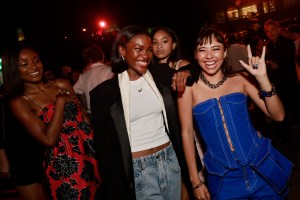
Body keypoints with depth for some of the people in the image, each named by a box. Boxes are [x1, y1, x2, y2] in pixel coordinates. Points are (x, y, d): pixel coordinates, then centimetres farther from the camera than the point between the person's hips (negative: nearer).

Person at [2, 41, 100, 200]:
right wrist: (60, 100, -14)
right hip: (63, 167, -4)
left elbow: (83, 116, 8)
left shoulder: (62, 84, 5)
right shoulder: (19, 102, -8)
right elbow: (49, 139, -17)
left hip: (90, 158, 5)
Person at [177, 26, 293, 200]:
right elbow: (187, 133, -3)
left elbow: (278, 116, -4)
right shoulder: (189, 87, -6)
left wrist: (262, 78, -18)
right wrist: (196, 182, -1)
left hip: (262, 169, 2)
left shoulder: (240, 79, -2)